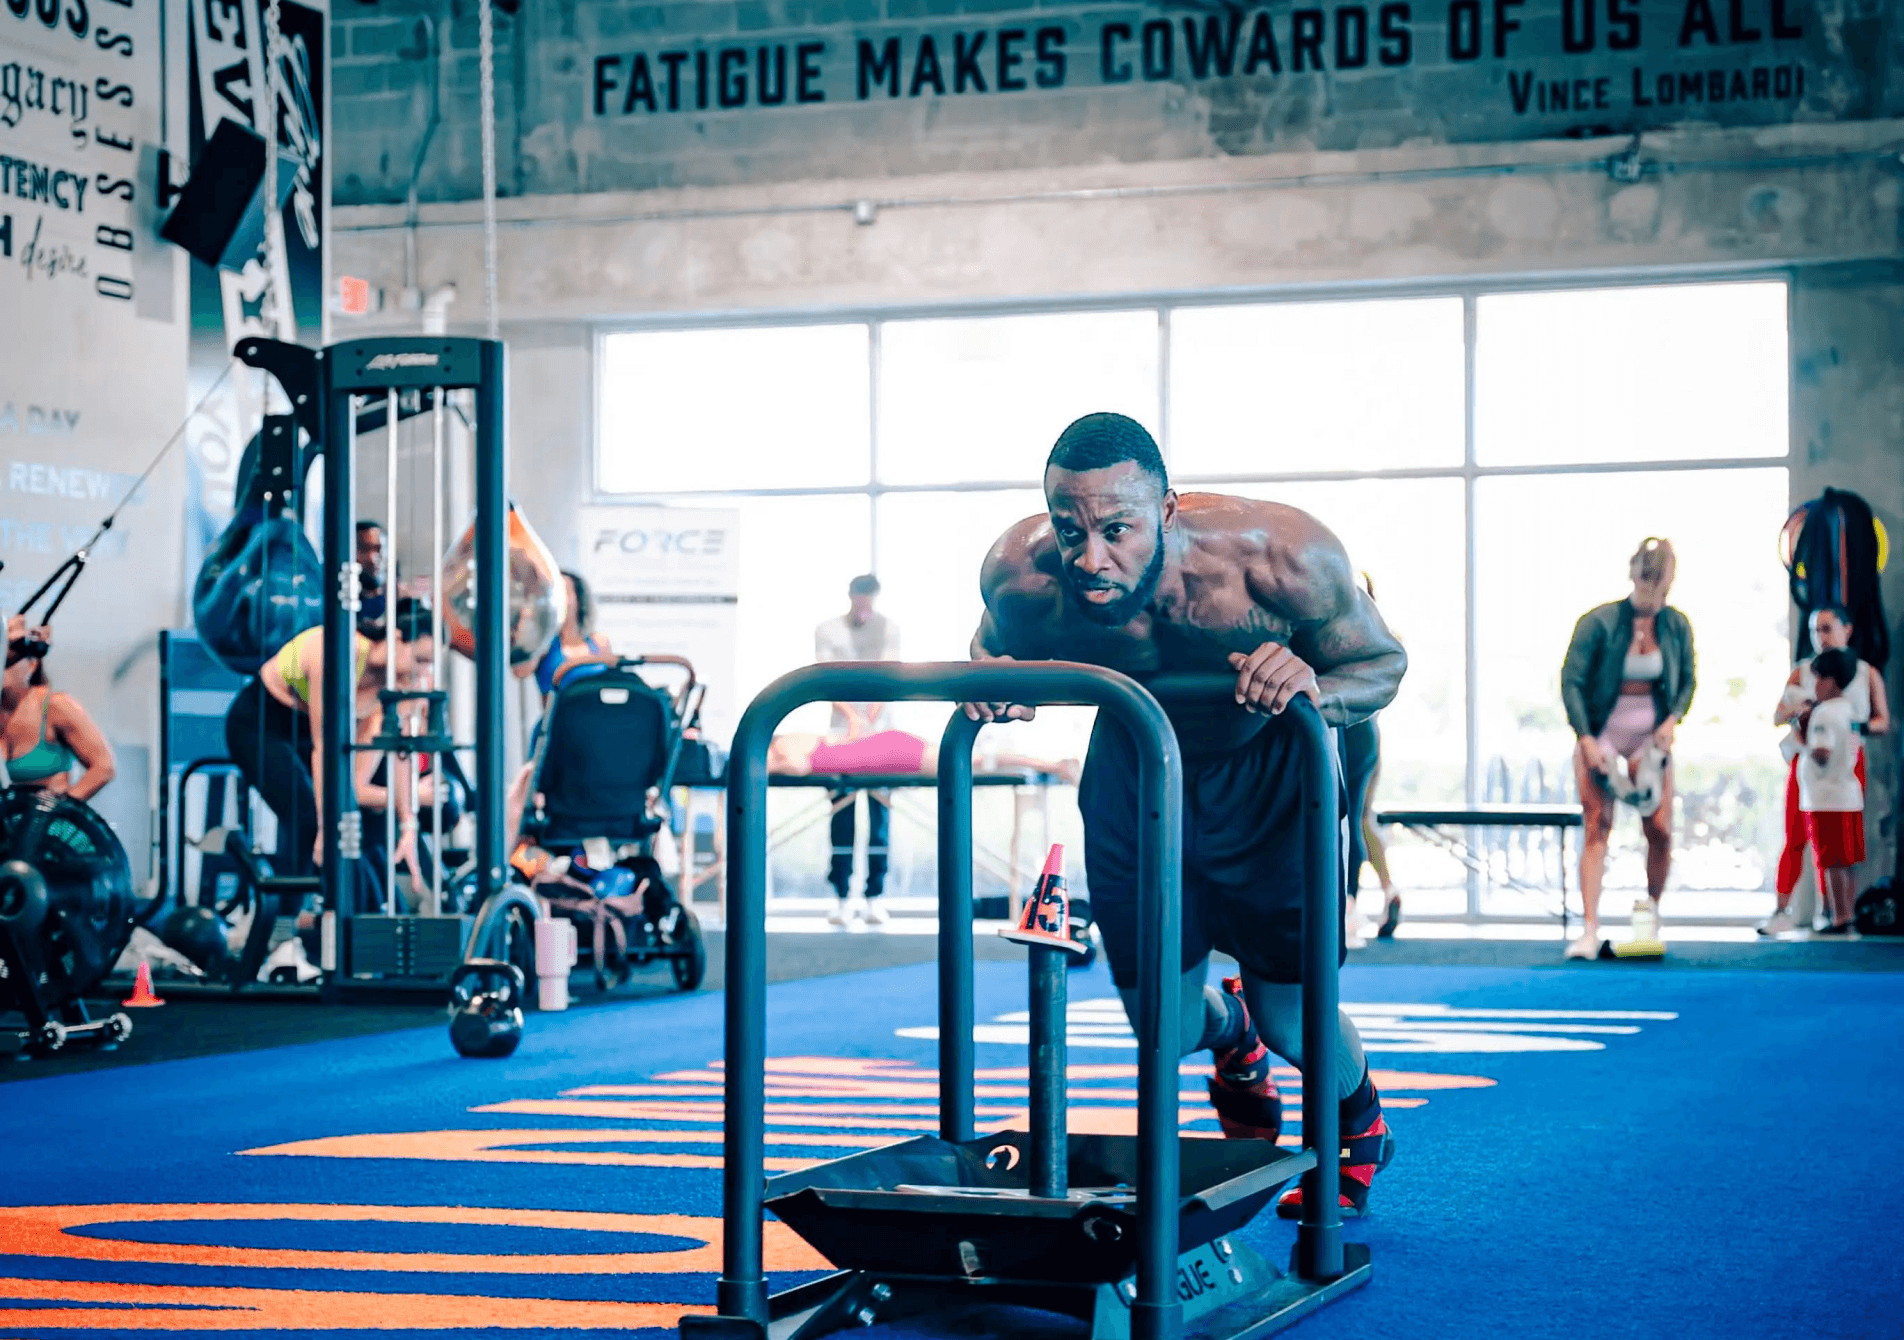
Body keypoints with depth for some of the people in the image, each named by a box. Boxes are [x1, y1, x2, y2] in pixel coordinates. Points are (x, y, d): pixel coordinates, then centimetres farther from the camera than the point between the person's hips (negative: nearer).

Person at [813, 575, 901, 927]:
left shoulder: (888, 629, 3)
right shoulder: (826, 631, 3)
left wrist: (870, 720, -20)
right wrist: (852, 716, -22)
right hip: (842, 731, 0)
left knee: (879, 816, -1)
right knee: (841, 816, -3)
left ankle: (875, 896, 1)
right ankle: (840, 896, -1)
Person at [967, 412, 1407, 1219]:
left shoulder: (1280, 555, -36)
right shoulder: (1020, 573, -30)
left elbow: (1382, 661, -19)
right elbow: (996, 646, -4)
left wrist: (1312, 689, -41)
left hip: (1265, 769, -2)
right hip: (1132, 773, 2)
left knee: (1292, 1023, 0)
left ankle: (1358, 1121, 37)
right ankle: (1229, 1033, 46)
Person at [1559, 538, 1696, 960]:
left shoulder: (1676, 626, -1)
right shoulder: (1599, 622, -12)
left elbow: (1686, 681, 12)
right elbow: (1571, 682, -9)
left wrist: (1673, 719, -6)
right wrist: (1585, 739, -15)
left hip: (1650, 735, 3)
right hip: (1601, 731, -3)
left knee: (1660, 829, -2)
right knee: (1596, 827, -9)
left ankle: (1652, 910, 22)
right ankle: (1590, 929, -13)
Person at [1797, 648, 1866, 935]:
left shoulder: (1824, 713, -16)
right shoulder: (1848, 710, 12)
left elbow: (1822, 754, -27)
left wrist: (1805, 739, -9)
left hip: (1826, 800, -9)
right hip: (1850, 795, 9)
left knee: (1832, 861, -5)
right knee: (1848, 860, 12)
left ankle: (1839, 918, -5)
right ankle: (1850, 912, 17)